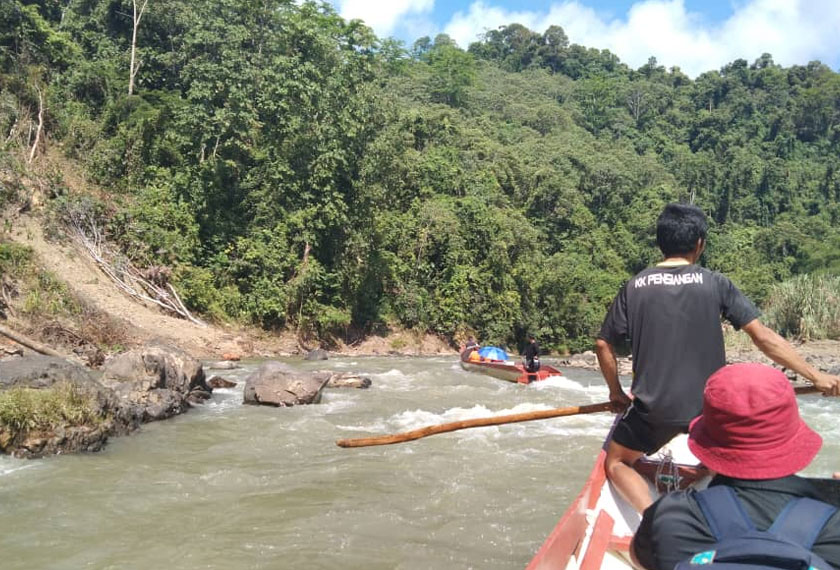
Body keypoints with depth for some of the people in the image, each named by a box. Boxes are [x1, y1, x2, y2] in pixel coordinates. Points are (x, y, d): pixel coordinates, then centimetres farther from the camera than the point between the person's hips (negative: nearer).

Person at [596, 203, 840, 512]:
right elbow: (763, 337, -6)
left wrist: (616, 392, 14)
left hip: (652, 406, -1)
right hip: (708, 406, 1)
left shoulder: (634, 287, -1)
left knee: (616, 463, 17)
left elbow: (603, 345, 1)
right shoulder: (715, 284, -4)